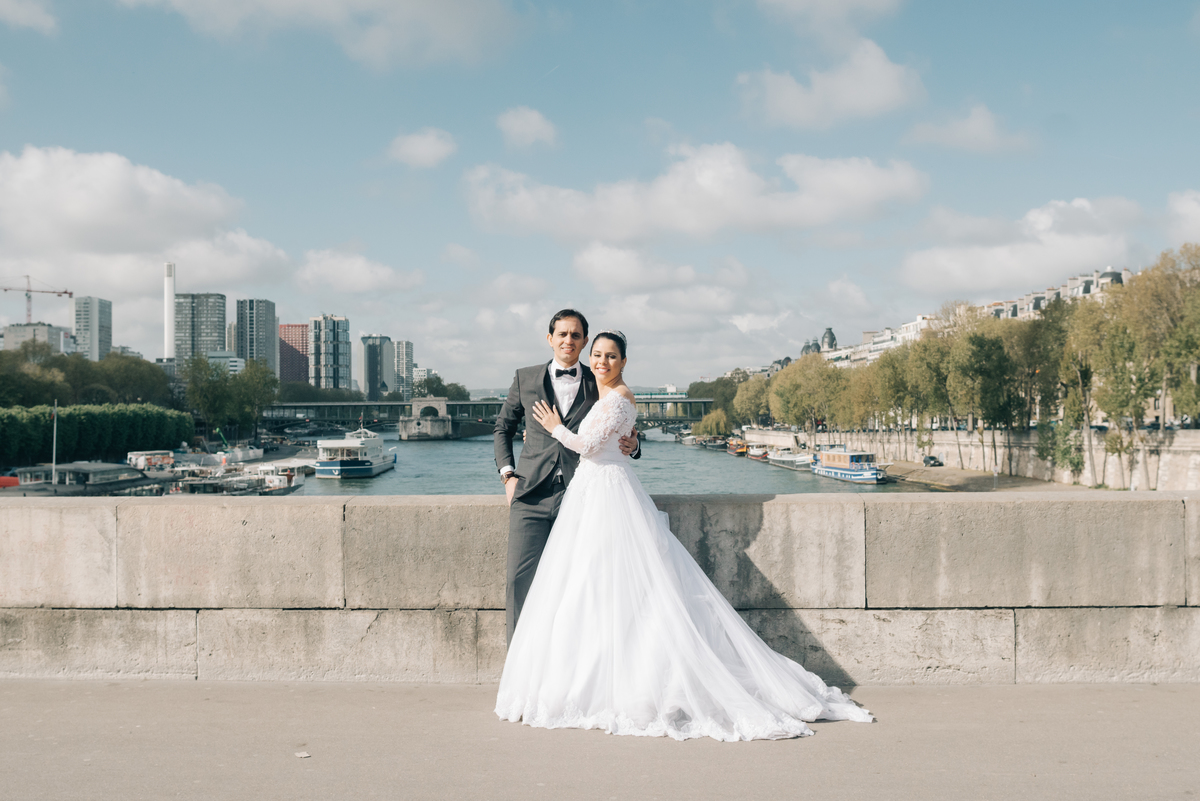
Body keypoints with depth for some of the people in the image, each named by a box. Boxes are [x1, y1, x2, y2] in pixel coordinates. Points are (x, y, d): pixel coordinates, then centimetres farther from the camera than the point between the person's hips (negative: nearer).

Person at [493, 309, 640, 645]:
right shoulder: (526, 379, 12)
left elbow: (620, 436, 19)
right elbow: (502, 428, 21)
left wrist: (631, 446, -5)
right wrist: (507, 475, 9)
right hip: (532, 497, 0)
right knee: (521, 580, -8)